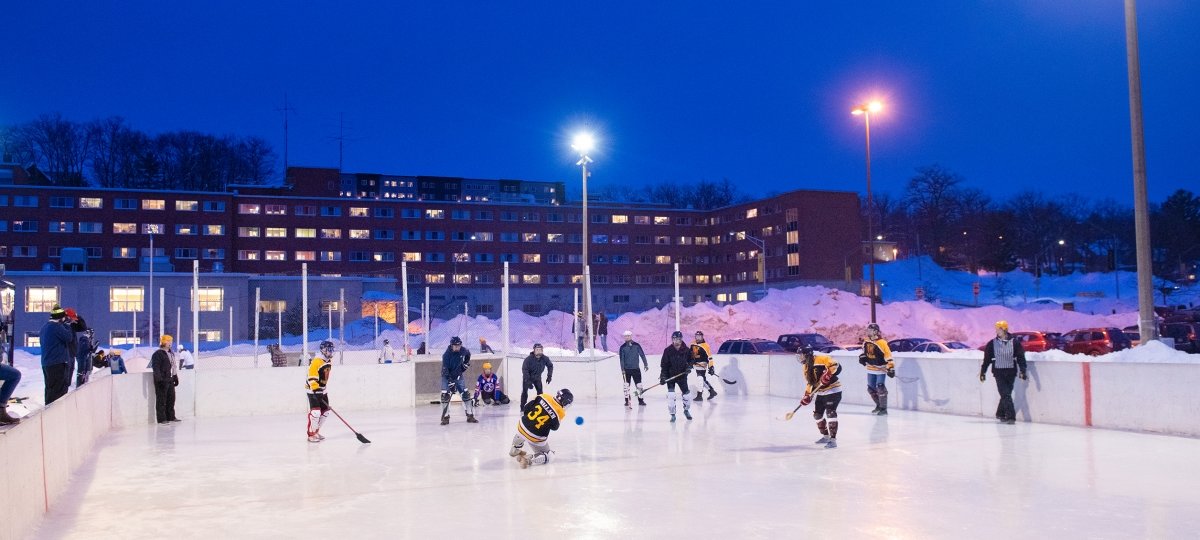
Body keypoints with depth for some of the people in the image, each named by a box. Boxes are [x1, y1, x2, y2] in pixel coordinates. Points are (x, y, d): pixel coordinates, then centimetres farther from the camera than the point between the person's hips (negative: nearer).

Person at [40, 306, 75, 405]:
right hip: (58, 363, -10)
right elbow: (69, 338, -15)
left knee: (50, 388, 17)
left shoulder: (44, 326, 16)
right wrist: (65, 325, -5)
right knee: (58, 389, -8)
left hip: (46, 363, 10)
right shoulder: (57, 326, -14)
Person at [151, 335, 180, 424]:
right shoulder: (158, 354, -11)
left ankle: (171, 417, 23)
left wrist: (175, 378, 23)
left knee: (171, 398, 13)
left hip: (170, 380, 9)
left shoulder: (171, 354, 17)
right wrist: (159, 379, -23)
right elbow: (156, 368, -17)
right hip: (162, 381, -9)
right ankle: (161, 419, -1)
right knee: (161, 400, -4)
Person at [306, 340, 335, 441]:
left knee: (325, 412, 11)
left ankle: (316, 431, 24)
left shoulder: (329, 361, 8)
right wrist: (315, 389, -32)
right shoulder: (317, 361, -21)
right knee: (315, 412, -15)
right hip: (313, 390, -9)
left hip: (322, 390, 9)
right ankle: (311, 435, -6)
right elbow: (311, 376, -26)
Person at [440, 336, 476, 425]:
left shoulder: (463, 350, -12)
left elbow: (468, 354, 16)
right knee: (445, 395, -14)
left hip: (458, 375, 3)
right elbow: (445, 370, -27)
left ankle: (470, 416, 2)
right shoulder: (446, 354, -25)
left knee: (465, 394, -4)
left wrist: (466, 363, 7)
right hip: (447, 376, -3)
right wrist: (450, 382, -33)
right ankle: (445, 417, -3)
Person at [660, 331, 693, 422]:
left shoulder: (686, 350, -5)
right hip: (670, 376, -2)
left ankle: (686, 410, 33)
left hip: (682, 375, 2)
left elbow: (690, 360, 12)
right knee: (671, 395, -12)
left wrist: (689, 366, -8)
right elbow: (663, 365, -8)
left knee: (686, 394, 5)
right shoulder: (668, 350, -10)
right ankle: (672, 414, 0)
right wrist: (662, 376, -14)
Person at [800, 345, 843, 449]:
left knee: (830, 413, -18)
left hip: (833, 390, -10)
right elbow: (809, 382, 16)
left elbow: (837, 367, -24)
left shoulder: (821, 359, -17)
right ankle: (826, 436, 28)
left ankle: (833, 439, -16)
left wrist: (828, 374, -37)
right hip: (821, 393, 10)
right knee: (817, 414, 12)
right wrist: (807, 396, 8)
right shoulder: (806, 367, 11)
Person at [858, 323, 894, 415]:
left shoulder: (882, 343, -20)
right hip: (871, 369, 7)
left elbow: (888, 356, -22)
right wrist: (862, 356, 4)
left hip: (881, 369, -7)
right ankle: (879, 405, 29)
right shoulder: (866, 342, 2)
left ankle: (883, 408, -3)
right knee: (871, 388, 11)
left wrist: (891, 368, -27)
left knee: (880, 388, -12)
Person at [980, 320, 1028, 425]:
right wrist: (983, 372, 8)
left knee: (1006, 394, 7)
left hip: (1011, 372, 1)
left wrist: (1022, 371, -9)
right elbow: (987, 359, 7)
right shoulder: (992, 344, 2)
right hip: (999, 372, -1)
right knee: (1005, 395, -10)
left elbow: (1020, 358, 0)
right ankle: (1010, 416, -12)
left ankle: (1000, 414, 25)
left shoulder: (1015, 343, 1)